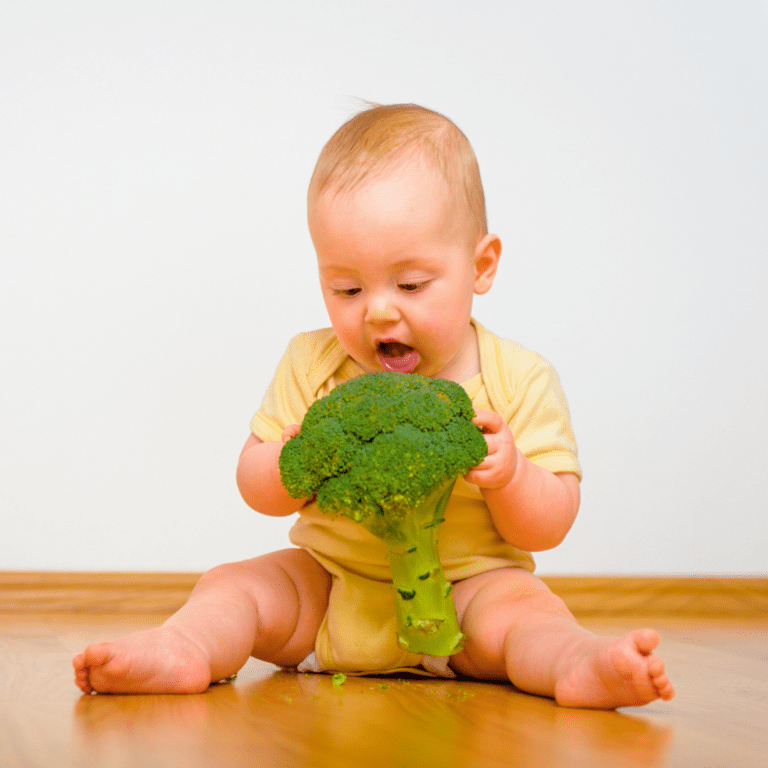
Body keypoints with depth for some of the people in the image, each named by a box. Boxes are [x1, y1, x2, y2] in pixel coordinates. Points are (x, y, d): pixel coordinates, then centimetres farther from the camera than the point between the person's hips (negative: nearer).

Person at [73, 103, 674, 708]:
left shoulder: (518, 380, -9)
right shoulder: (311, 364, -2)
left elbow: (549, 527, -7)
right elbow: (256, 488, 2)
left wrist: (508, 474, -29)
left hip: (464, 591, -3)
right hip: (326, 586, 4)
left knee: (521, 604, -30)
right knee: (236, 585, -12)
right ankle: (181, 652, -37)